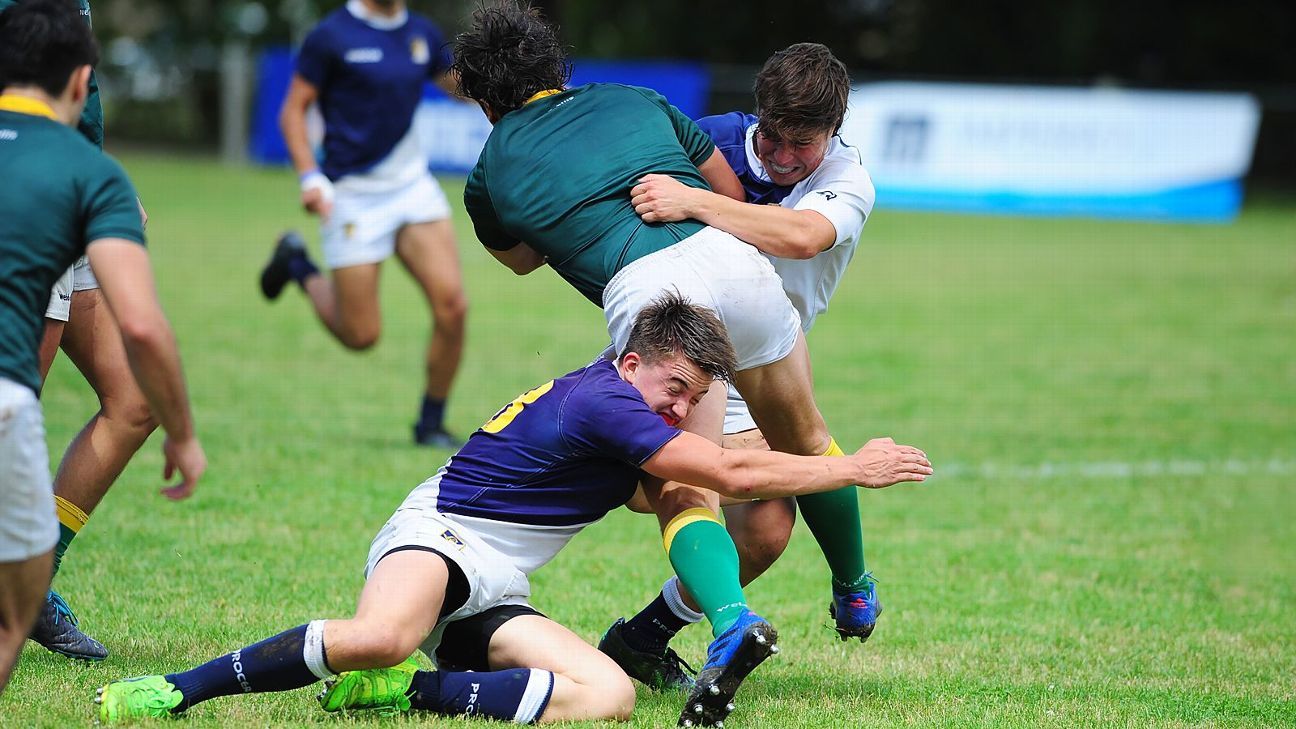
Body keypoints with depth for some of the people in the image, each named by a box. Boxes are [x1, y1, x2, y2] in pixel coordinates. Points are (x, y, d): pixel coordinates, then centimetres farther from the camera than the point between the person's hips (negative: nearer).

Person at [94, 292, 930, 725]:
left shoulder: (622, 396, 17)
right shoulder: (603, 399, -13)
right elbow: (731, 473, -13)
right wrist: (852, 468, -4)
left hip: (492, 598, 9)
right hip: (437, 539, -9)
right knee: (384, 637, -43)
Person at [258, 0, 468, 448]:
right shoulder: (332, 36, -10)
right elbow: (293, 109, -5)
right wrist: (309, 176, -17)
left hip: (413, 187, 4)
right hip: (352, 195, -4)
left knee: (451, 306, -12)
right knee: (361, 335, -1)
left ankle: (431, 423, 7)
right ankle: (298, 266, 29)